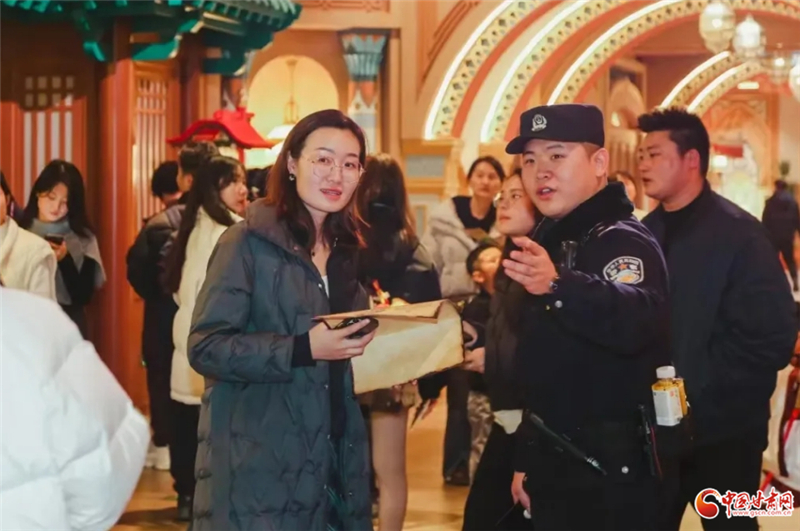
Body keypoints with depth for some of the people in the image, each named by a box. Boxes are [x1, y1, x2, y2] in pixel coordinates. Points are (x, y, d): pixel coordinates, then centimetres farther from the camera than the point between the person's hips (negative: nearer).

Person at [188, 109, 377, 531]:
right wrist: (301, 350, -24)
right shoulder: (249, 241, -8)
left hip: (332, 463, 7)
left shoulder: (346, 249, 14)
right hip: (257, 467, -7)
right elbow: (205, 347, -16)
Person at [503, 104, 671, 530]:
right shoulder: (550, 242, 13)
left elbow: (636, 321, -39)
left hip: (611, 471, -9)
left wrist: (559, 287, -55)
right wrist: (526, 459, 19)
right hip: (555, 467, 9)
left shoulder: (622, 241, -16)